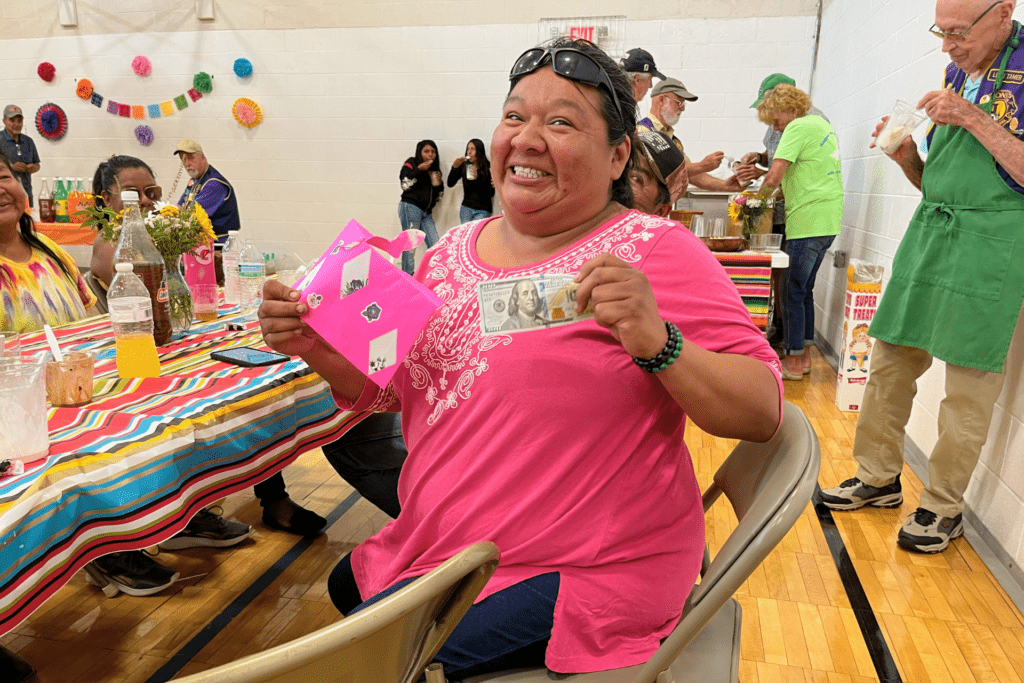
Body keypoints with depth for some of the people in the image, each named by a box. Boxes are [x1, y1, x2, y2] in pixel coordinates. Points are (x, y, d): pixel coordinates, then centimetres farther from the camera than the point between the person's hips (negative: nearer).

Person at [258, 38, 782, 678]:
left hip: (580, 572, -6)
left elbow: (764, 411, -15)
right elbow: (389, 386, 12)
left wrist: (658, 344, -33)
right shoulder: (455, 249, 3)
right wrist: (316, 345, -7)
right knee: (346, 586, 21)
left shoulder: (655, 253, -15)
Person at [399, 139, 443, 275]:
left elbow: (439, 194, 24)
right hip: (410, 207, -6)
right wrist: (419, 170, -12)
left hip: (426, 212, 6)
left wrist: (439, 183, 3)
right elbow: (405, 184, -9)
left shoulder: (434, 170, 21)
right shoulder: (411, 164, 4)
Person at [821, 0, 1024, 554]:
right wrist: (905, 156, 0)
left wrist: (973, 118, -17)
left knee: (968, 383, -2)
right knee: (890, 361, 6)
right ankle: (879, 479, 21)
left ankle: (944, 507, 13)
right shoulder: (957, 74, 16)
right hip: (929, 235, 7)